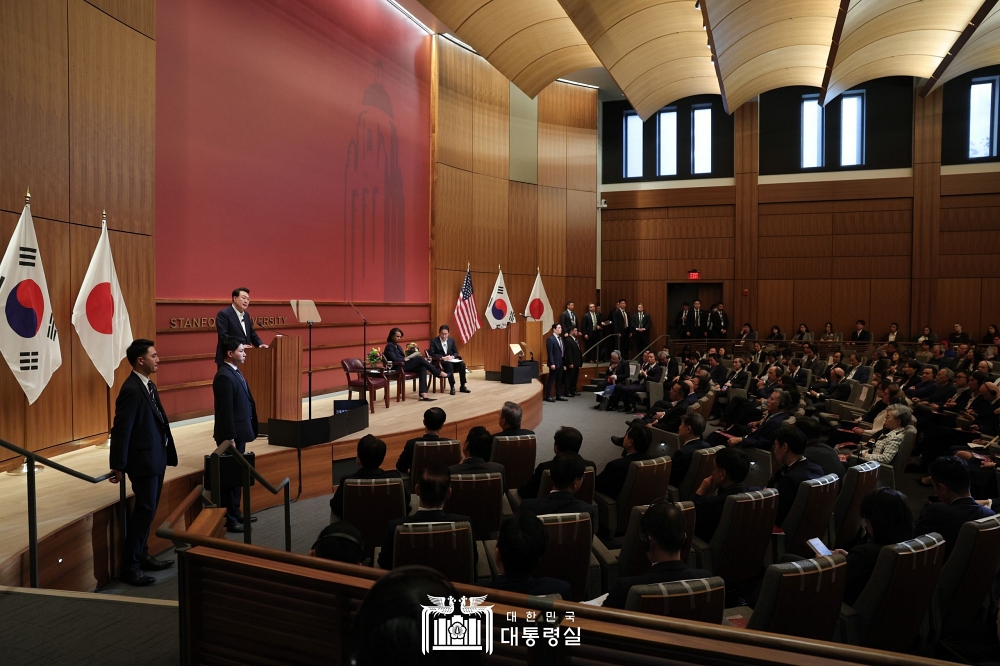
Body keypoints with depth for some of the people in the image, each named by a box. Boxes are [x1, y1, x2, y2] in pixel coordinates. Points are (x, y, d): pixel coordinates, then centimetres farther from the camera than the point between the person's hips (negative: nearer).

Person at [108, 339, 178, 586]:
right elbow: (121, 430, -20)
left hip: (156, 458, 9)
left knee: (148, 510, 18)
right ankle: (130, 566, 8)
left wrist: (165, 453, 14)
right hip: (144, 460, -9)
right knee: (145, 510, -3)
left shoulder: (148, 385, 10)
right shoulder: (132, 390, -20)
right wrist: (118, 466, -17)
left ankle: (141, 555, 31)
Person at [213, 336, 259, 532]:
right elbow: (225, 411, -22)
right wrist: (230, 439, -21)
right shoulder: (224, 376, -20)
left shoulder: (235, 372, 11)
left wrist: (240, 434, 17)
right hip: (231, 434, -10)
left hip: (239, 432, 10)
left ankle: (235, 511, 30)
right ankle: (227, 519, 10)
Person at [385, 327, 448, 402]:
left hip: (403, 365, 9)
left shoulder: (397, 346, 25)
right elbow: (394, 359, -16)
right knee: (420, 359, -22)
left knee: (423, 368, -19)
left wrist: (407, 358, -3)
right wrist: (405, 359, -9)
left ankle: (423, 394, -31)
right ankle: (440, 373, -11)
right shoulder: (389, 346, -3)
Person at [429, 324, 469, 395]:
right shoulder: (434, 341, -2)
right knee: (449, 364, -38)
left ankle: (462, 386, -19)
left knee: (462, 364, -26)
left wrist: (452, 357, -12)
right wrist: (442, 358, -22)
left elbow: (456, 353, 11)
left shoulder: (452, 340, 10)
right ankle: (452, 387, -34)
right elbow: (432, 355, -8)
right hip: (439, 362, -4)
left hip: (451, 361, 4)